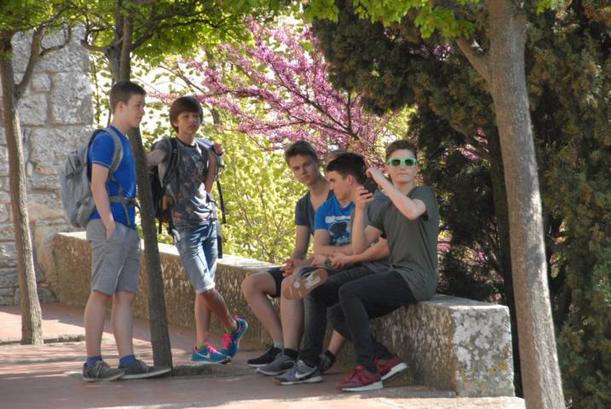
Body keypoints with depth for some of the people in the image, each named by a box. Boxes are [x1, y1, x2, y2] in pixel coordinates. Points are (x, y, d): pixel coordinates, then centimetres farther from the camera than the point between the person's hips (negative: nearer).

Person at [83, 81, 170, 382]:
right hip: (109, 225, -9)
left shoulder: (123, 142, 20)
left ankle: (128, 362, 4)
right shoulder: (106, 139, -7)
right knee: (101, 292, -8)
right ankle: (93, 364, -8)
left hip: (127, 229, 9)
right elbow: (98, 185, -14)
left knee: (125, 295, 5)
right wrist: (109, 226, -19)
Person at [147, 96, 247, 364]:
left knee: (204, 288, 4)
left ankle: (202, 346, 7)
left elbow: (205, 191, 14)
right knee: (205, 287, -8)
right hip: (185, 225, -5)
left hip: (208, 221, 5)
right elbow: (145, 162, -12)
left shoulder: (203, 150, 14)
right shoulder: (167, 147, -1)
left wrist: (213, 162, 5)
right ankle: (233, 326, 14)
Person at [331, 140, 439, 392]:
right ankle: (386, 360, -7)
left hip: (416, 279, -8)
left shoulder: (424, 194, -1)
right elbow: (359, 246, 10)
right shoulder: (387, 209, 21)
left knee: (348, 292, -25)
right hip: (397, 277, 8)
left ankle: (367, 371, -21)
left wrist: (381, 181, -20)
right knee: (337, 315, -1)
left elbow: (411, 211, -28)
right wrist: (360, 209, -5)